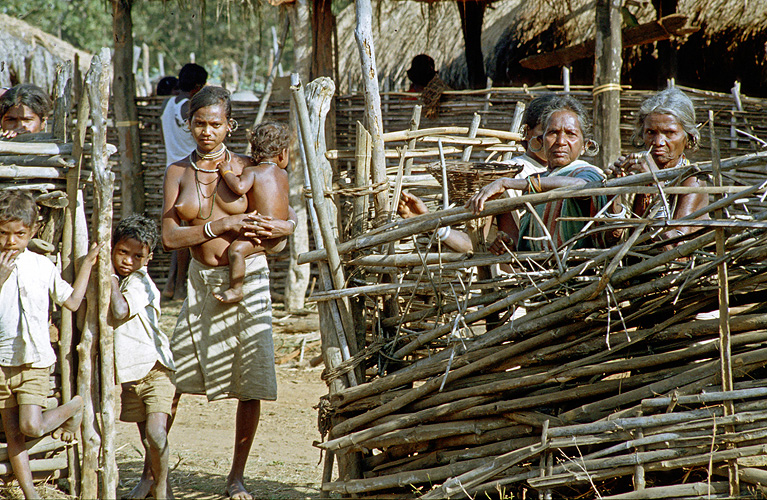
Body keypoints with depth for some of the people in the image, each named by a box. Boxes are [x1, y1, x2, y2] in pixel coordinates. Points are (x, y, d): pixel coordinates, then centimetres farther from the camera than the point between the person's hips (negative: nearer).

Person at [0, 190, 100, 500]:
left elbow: (72, 301, 12)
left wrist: (87, 264, 11)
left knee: (31, 426, -15)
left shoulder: (42, 267, 3)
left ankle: (75, 406, 12)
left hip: (34, 360, -2)